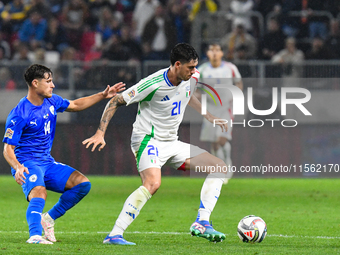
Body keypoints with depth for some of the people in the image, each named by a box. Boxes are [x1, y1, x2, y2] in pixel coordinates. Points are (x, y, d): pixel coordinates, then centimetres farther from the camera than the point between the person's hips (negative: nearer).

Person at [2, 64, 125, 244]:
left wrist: (102, 96, 22)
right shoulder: (19, 114, -15)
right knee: (39, 194, -36)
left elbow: (75, 105, 27)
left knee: (82, 184, -7)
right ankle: (35, 235, -51)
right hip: (26, 164, -8)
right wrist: (17, 167, -35)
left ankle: (49, 219, 3)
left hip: (47, 163, 8)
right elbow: (8, 149, -16)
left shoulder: (51, 101, 8)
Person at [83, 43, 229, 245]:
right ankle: (114, 235, -31)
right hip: (148, 139, -8)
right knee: (153, 183, -35)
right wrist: (100, 133, -21)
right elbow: (116, 101, -14)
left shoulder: (190, 78, -1)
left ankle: (201, 224, -4)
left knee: (219, 167, 2)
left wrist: (208, 116, 24)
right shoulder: (153, 84, -23)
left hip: (172, 143, 8)